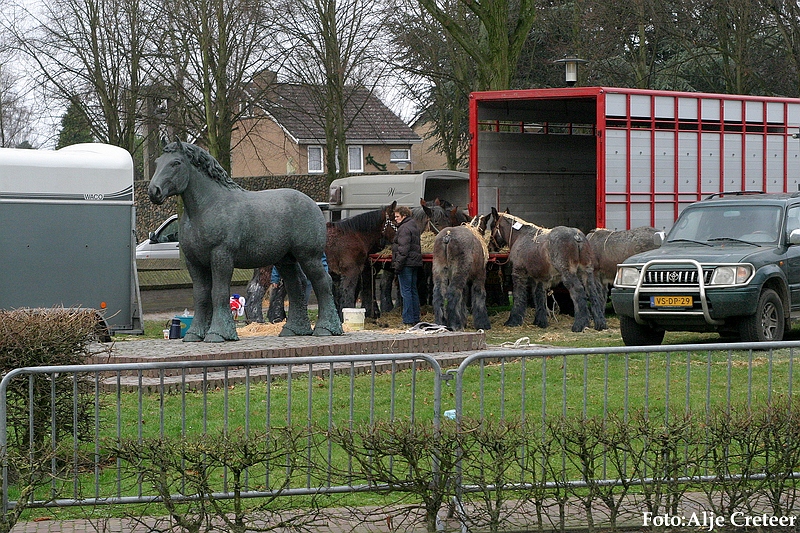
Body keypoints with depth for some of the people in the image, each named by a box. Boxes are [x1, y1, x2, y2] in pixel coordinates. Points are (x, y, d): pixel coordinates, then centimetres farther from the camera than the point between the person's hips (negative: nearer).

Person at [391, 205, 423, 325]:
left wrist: (398, 265, -19)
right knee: (413, 290, 14)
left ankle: (408, 321, -8)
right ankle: (415, 319, 18)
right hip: (415, 262, 10)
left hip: (406, 264, -10)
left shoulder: (404, 229, -14)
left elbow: (403, 249, -20)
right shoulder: (414, 226, 17)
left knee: (406, 291, -8)